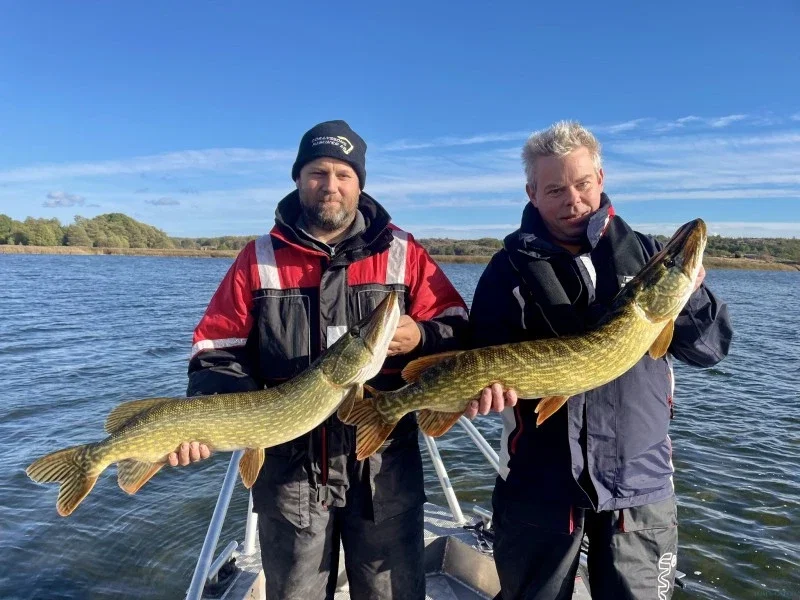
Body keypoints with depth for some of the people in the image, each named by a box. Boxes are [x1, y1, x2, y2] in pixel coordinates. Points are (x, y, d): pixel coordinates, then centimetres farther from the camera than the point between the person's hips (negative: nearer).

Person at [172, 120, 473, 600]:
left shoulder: (403, 254, 3)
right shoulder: (259, 259, 4)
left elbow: (460, 332, 3)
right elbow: (219, 353, 1)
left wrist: (419, 337, -19)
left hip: (384, 461, 0)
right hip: (290, 463, 1)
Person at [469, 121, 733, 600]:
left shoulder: (645, 254, 4)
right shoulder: (511, 266, -3)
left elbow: (712, 348, 2)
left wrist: (688, 295, -17)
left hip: (641, 481, 2)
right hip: (538, 484, -1)